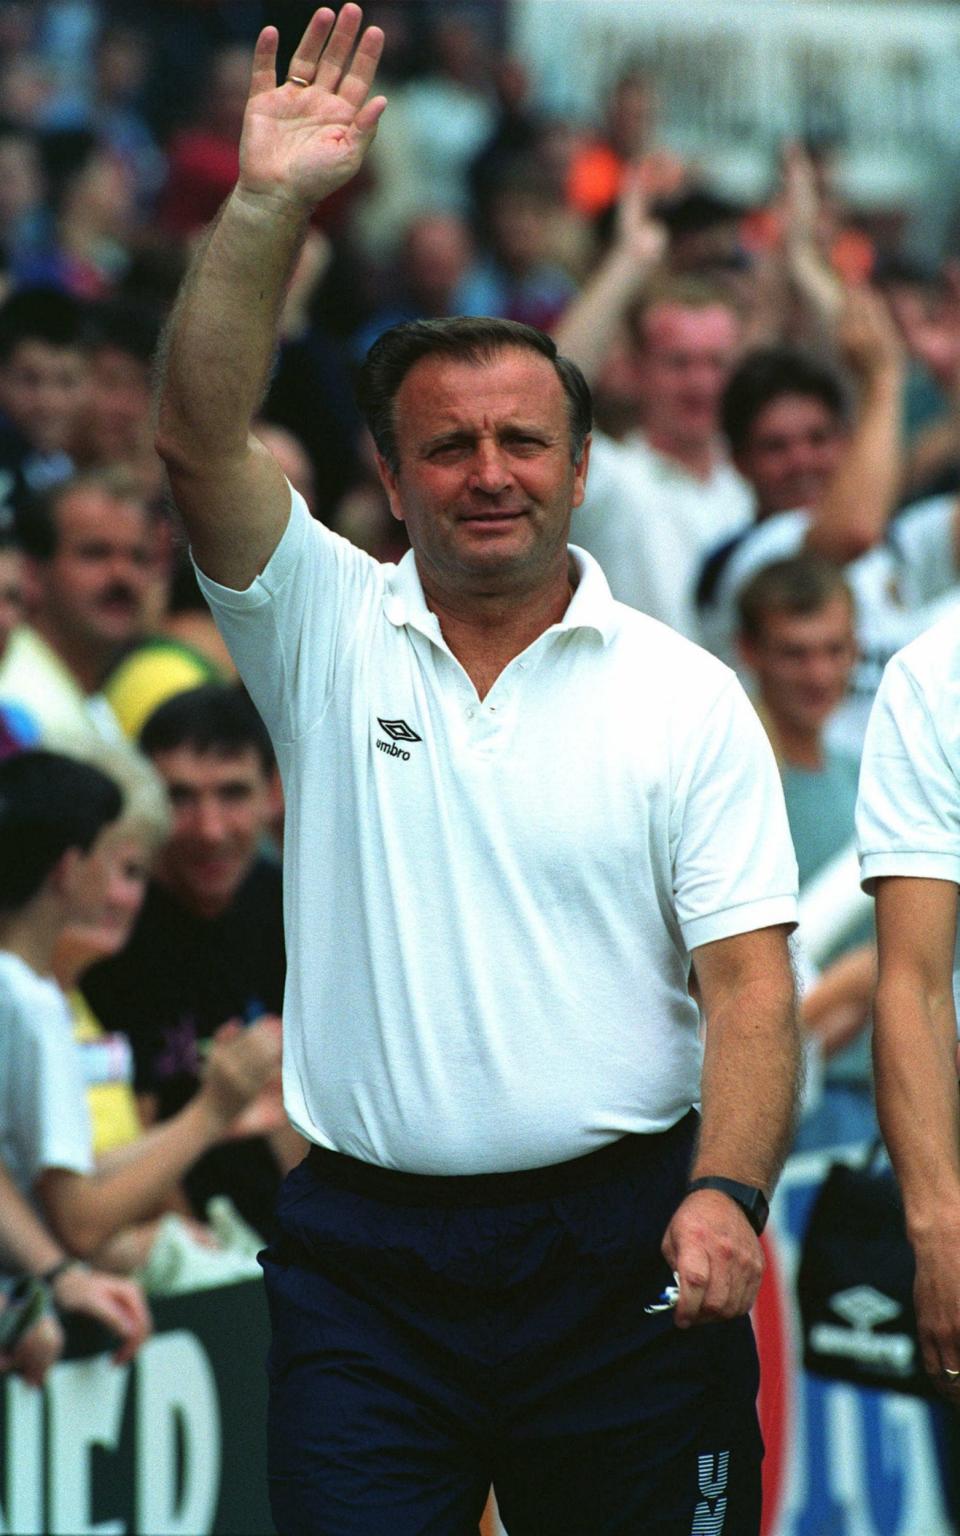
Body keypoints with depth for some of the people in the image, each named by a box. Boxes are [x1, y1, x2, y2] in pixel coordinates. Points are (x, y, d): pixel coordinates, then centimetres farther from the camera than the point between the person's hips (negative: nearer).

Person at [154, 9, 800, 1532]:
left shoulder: (686, 698, 4)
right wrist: (268, 206, -19)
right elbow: (199, 436, -10)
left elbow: (748, 980, -2)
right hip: (366, 1253, 0)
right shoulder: (327, 635, 6)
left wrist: (726, 1195, -17)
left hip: (623, 1243, 0)